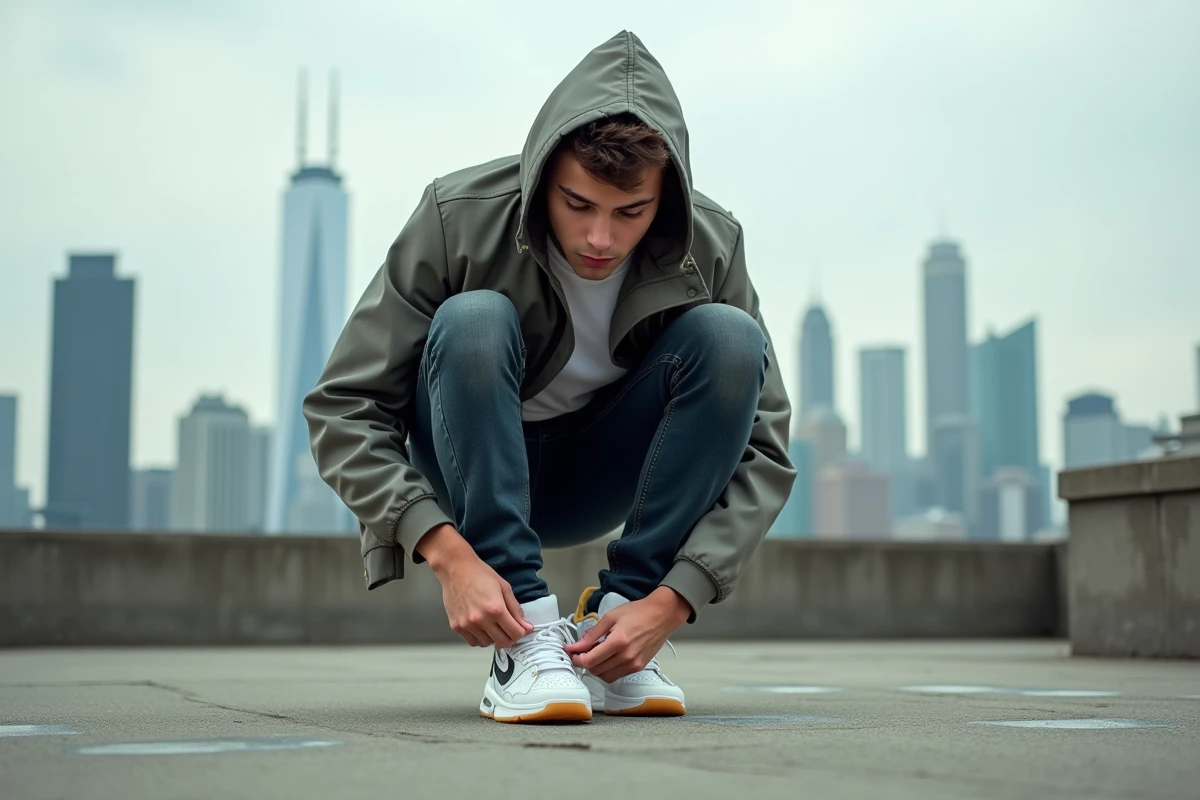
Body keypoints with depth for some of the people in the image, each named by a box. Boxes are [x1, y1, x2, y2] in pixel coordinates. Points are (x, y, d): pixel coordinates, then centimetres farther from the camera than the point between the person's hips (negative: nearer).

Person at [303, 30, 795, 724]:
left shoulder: (711, 247, -19)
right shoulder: (459, 217, -24)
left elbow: (765, 448, -16)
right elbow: (344, 409, -23)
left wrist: (672, 601, -29)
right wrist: (448, 554, -36)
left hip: (601, 479, 2)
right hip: (472, 476, -1)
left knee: (729, 335, -24)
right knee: (473, 321, -33)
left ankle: (620, 607, -18)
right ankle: (525, 640, -28)